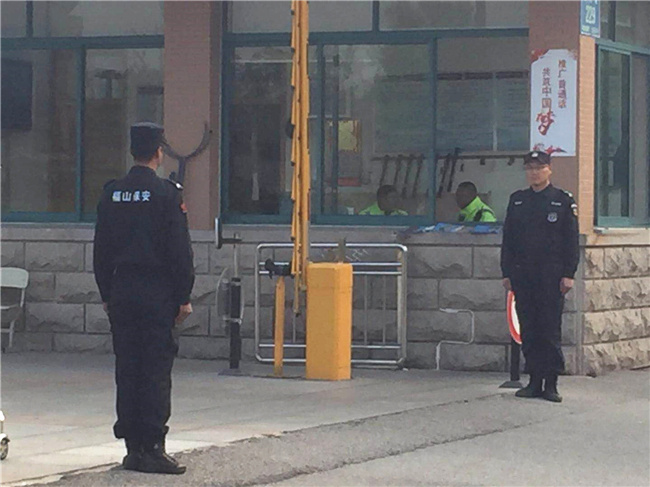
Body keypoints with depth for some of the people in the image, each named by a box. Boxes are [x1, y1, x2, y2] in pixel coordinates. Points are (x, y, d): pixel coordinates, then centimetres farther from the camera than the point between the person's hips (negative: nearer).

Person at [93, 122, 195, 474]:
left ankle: (133, 447, 10)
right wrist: (183, 297, -3)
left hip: (121, 293, 5)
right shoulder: (167, 194, -8)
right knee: (156, 370, -3)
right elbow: (180, 250, -9)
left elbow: (101, 250, 10)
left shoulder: (111, 194, 7)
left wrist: (107, 294, 17)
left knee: (127, 370, 8)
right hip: (158, 294, -5)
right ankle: (152, 448, -6)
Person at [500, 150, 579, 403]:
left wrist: (568, 275, -7)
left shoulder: (563, 200, 2)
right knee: (529, 330, 4)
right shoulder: (517, 200, 13)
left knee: (550, 330, -3)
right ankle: (535, 381, 10)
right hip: (523, 276, 4)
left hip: (551, 275, -4)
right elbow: (508, 239, 13)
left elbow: (571, 241, 0)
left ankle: (551, 384, 1)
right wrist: (507, 273, 7)